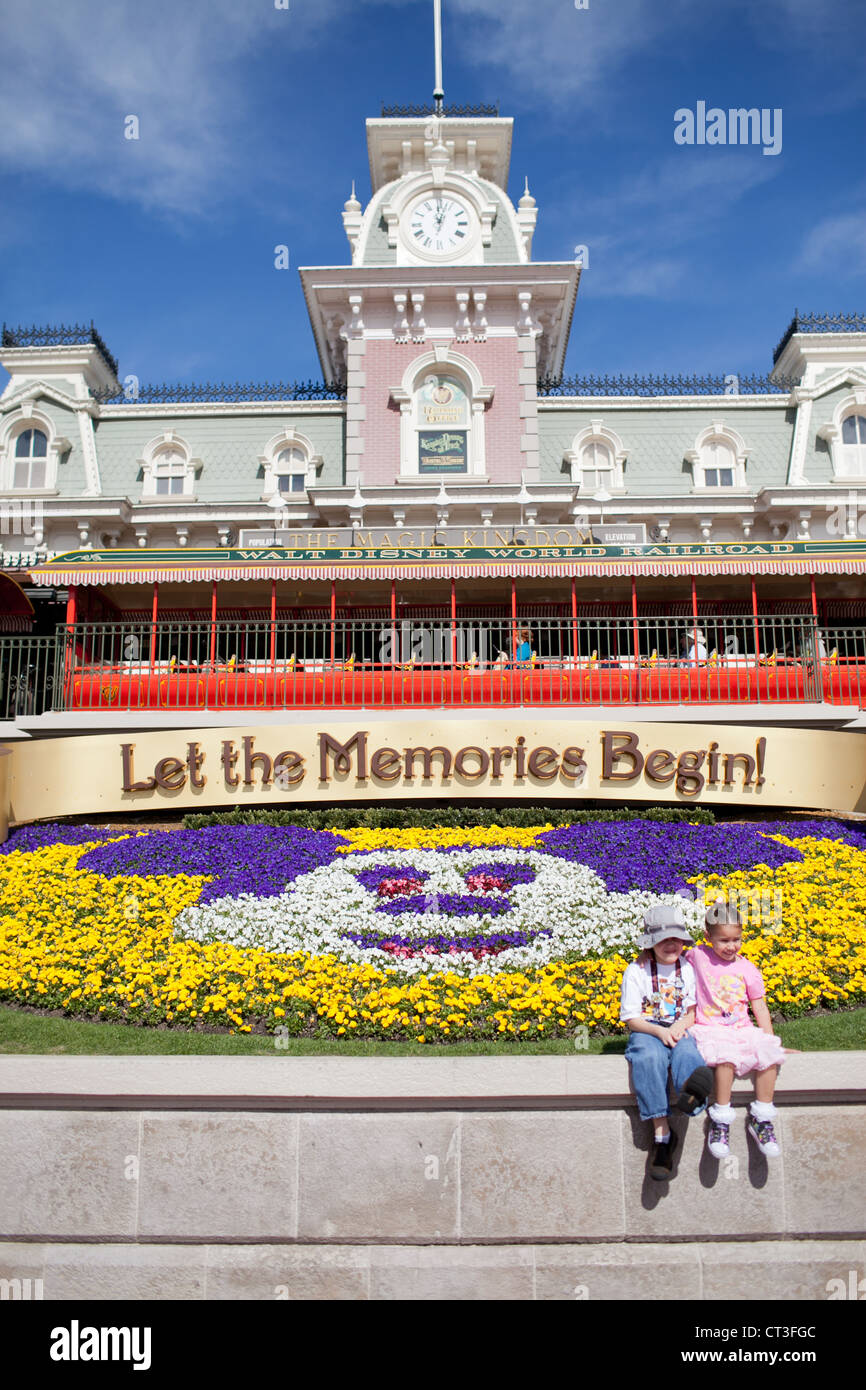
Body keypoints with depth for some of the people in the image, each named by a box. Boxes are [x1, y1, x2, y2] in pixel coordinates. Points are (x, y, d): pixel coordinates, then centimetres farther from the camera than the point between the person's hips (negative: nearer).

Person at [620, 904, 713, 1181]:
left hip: (679, 1031, 2)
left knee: (686, 1053, -35)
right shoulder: (636, 971, 2)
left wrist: (679, 1026, -13)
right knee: (650, 1057, -36)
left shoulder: (688, 968, 10)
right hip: (646, 1032, -1)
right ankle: (661, 1134, -38)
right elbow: (631, 1019, 0)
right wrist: (659, 1031, -18)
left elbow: (692, 1012, 9)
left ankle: (691, 1095, -72)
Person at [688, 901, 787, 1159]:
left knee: (769, 1054, -25)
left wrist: (771, 1040, 5)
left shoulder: (748, 970, 6)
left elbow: (759, 1007, 10)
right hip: (710, 1031, -3)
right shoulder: (698, 956, -1)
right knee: (726, 1057, -35)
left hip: (743, 1031, 3)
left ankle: (760, 1118, -8)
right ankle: (721, 1121, -21)